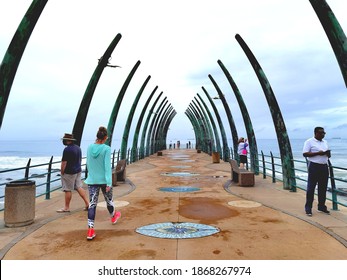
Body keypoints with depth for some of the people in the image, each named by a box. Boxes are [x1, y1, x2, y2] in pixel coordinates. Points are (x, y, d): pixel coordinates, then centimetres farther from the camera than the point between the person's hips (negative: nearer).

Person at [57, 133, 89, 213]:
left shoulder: (67, 149, -18)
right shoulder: (78, 148, 9)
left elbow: (64, 162, -18)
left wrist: (62, 172, -8)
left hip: (69, 172, -8)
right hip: (78, 171, 9)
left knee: (68, 190, 2)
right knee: (79, 187, 13)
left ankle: (66, 207, 13)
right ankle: (87, 203, 10)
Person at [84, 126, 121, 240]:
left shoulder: (89, 147, -1)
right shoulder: (106, 149, -14)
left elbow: (88, 164, 11)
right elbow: (107, 166, -19)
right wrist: (109, 183, -19)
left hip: (92, 180, 3)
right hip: (104, 180, -2)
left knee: (92, 203, 2)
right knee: (109, 199, 21)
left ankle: (90, 230, -4)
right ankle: (113, 216, 47)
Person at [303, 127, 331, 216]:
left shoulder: (325, 142, 16)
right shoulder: (309, 142, -5)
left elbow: (328, 154, 21)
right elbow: (305, 154, -14)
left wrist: (328, 154, -3)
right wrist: (318, 153, -20)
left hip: (324, 167, 7)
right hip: (314, 166, -7)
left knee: (323, 188, 11)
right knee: (311, 188, -3)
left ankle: (322, 206, 24)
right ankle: (308, 208, 3)